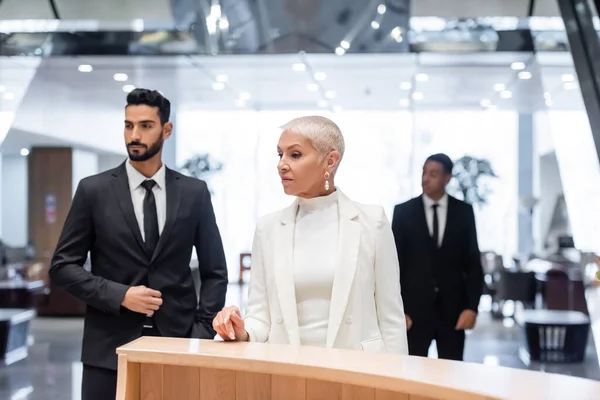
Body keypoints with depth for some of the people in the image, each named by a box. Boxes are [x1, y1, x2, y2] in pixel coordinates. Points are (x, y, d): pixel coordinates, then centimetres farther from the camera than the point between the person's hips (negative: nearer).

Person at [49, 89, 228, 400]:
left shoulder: (194, 192, 5)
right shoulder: (93, 190, 1)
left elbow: (214, 272, 8)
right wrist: (119, 295, -12)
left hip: (177, 343, 1)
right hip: (110, 347, -1)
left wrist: (202, 334, -2)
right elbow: (63, 266, 0)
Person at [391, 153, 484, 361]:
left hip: (453, 308, 1)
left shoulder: (464, 212, 4)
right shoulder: (403, 212, 1)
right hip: (414, 308, -1)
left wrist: (472, 306, -4)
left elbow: (473, 263, 5)